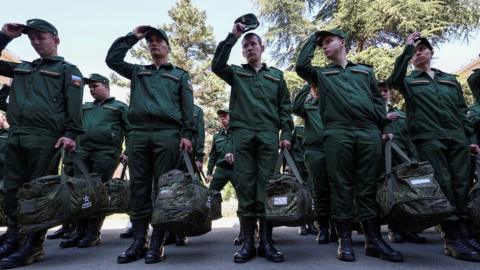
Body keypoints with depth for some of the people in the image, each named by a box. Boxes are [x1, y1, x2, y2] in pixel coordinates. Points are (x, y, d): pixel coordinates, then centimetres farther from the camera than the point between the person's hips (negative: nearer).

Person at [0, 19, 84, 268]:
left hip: (45, 139, -6)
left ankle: (32, 246, 2)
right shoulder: (21, 68, 25)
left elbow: (74, 106, -4)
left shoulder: (67, 70, 7)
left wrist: (71, 134, -17)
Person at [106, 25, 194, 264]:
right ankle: (138, 242, 7)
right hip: (138, 133, 3)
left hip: (167, 134, -3)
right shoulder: (137, 71, 26)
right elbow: (112, 59, 15)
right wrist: (132, 36, 17)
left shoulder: (180, 75, 17)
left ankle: (157, 243, 1)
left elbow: (188, 108, 7)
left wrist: (187, 134, -5)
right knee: (139, 187, 1)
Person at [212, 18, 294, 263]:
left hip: (269, 135, 1)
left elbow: (285, 107, 14)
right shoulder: (236, 73, 18)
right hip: (242, 134, 0)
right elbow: (217, 65, -3)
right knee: (244, 187, -2)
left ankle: (266, 241, 4)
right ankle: (248, 242, 5)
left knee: (266, 186, -3)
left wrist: (286, 134, 2)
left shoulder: (276, 75, 19)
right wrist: (232, 36, 0)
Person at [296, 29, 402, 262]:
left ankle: (374, 240, 9)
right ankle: (345, 240, 4)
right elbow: (301, 66, 3)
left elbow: (378, 100, 21)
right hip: (337, 133, -1)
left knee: (368, 186, 2)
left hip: (369, 132, 2)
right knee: (341, 186, -3)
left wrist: (384, 127, 7)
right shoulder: (321, 74, 21)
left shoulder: (365, 70, 25)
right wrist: (313, 39, 16)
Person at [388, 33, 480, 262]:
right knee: (443, 186, -7)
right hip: (428, 138, -4)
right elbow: (393, 80, -14)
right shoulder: (409, 81, 11)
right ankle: (452, 239, -1)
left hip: (457, 138, 4)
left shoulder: (450, 79, 23)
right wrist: (407, 48, -10)